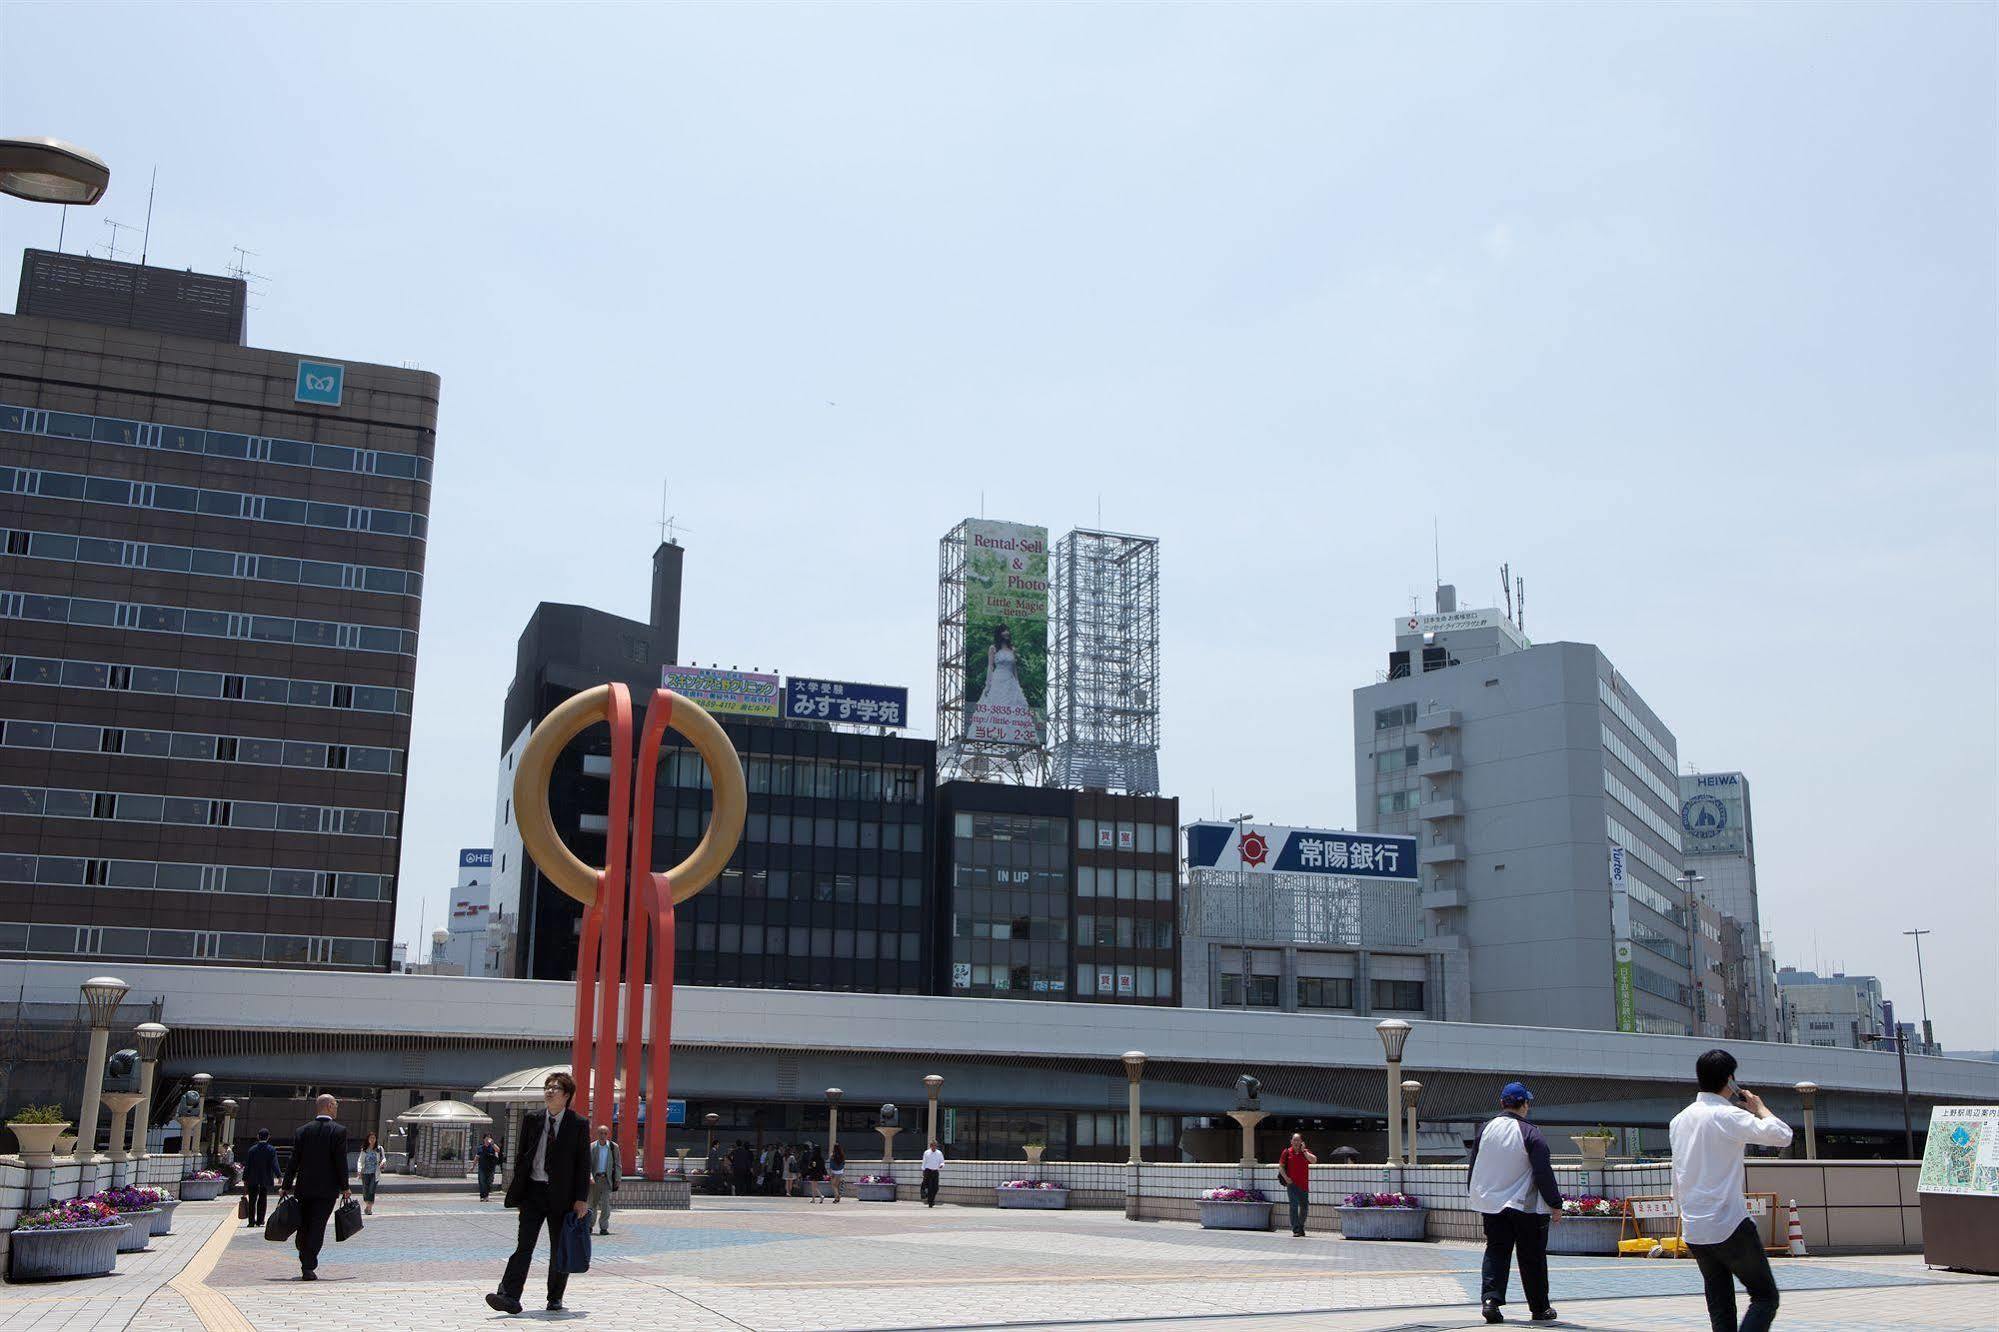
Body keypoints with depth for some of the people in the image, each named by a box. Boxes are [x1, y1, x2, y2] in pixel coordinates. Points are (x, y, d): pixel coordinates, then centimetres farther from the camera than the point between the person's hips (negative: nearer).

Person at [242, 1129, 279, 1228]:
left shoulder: (252, 1149, -2)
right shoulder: (272, 1150, -6)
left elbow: (247, 1166, 0)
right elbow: (274, 1164, -14)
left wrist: (245, 1179, 6)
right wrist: (278, 1176, -16)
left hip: (253, 1179, 1)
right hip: (266, 1179, -1)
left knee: (252, 1201, 9)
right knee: (263, 1200, 8)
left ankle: (251, 1221, 5)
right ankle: (259, 1221, 7)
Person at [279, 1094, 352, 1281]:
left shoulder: (302, 1130, 4)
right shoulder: (339, 1130, -7)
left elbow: (293, 1160, 3)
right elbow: (341, 1161, -9)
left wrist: (287, 1186, 8)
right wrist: (345, 1188, -2)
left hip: (304, 1188, 4)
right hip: (327, 1189, -3)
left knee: (304, 1227, 15)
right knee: (317, 1229, -1)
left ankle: (305, 1264, 22)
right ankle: (309, 1268, -5)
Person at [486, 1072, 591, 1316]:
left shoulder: (578, 1124, -2)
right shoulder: (532, 1120, 7)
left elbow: (584, 1163, -2)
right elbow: (521, 1156, 11)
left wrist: (581, 1199, -7)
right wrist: (516, 1190, 6)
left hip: (561, 1194, -2)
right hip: (533, 1191, 2)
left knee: (560, 1249, 7)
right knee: (523, 1245, -7)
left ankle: (555, 1298, 20)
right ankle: (509, 1296, -13)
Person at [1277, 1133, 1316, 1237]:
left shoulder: (1305, 1152, 8)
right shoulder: (1287, 1152, 3)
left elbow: (1314, 1161, -10)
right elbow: (1280, 1166, 3)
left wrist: (1303, 1150, -10)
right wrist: (1286, 1178, -10)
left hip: (1304, 1185, 2)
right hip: (1292, 1184, -2)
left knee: (1304, 1207, 10)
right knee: (1294, 1206, -7)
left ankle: (1301, 1228, 27)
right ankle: (1295, 1230, -5)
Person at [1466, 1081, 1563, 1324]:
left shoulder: (1485, 1130, 2)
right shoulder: (1531, 1134, -13)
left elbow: (1473, 1169, 10)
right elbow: (1544, 1174, -13)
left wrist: (1479, 1199, 21)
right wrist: (1555, 1204, -3)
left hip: (1491, 1204, 4)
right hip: (1526, 1205, -3)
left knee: (1495, 1252, 7)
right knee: (1532, 1258, 9)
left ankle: (1490, 1299, -10)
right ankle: (1539, 1308, 18)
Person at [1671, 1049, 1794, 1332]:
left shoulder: (1680, 1119, 12)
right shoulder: (1728, 1115, -12)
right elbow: (1782, 1136, -18)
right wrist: (1759, 1107, -2)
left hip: (1693, 1230, 7)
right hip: (1729, 1226, -7)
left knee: (1720, 1307, 12)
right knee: (1765, 1297, 2)